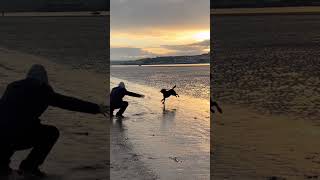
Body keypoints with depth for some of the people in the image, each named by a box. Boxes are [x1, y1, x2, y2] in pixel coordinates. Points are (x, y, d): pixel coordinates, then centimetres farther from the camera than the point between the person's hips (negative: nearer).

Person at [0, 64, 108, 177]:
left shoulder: (13, 86, 22)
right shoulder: (42, 90, 7)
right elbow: (70, 103, 7)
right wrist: (97, 108, 14)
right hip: (20, 136, -5)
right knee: (52, 132, 17)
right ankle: (29, 166, 11)